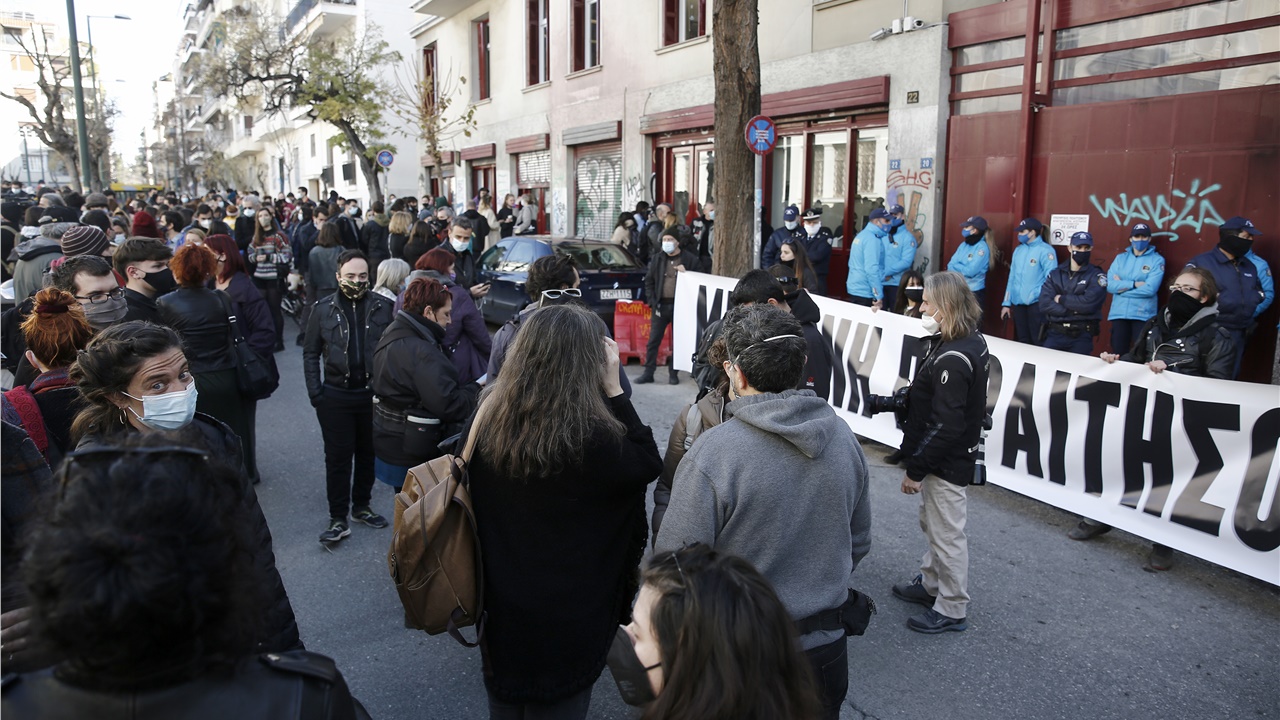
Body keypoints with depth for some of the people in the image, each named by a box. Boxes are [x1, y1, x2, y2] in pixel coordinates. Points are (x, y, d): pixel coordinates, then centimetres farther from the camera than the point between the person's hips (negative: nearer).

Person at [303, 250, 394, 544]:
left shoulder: (383, 306, -3)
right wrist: (315, 393, -3)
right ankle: (338, 519, 13)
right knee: (338, 457, 4)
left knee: (368, 453, 13)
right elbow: (310, 353, 3)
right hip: (336, 395, -1)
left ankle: (361, 506, 31)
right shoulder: (324, 308, -2)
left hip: (373, 394, 1)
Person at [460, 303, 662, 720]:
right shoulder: (592, 436, -28)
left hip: (499, 608, 5)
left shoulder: (487, 416, -11)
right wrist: (614, 390, -14)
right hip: (568, 617, -5)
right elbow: (649, 464, -11)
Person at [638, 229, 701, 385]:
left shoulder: (690, 259, -1)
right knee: (653, 340, 3)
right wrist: (652, 301, 0)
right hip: (661, 305, 2)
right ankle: (648, 372, 10)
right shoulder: (657, 259, 8)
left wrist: (686, 273, -17)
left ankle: (673, 373, 17)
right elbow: (649, 281, 10)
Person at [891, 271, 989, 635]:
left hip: (947, 463, -10)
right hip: (955, 455, 10)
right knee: (932, 523, 25)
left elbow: (945, 427, -27)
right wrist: (908, 399, 3)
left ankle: (952, 609, 20)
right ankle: (931, 584, 42)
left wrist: (915, 469, -21)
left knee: (946, 534, 5)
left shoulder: (952, 359, -28)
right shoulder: (973, 341, 3)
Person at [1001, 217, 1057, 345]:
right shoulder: (1018, 250, 12)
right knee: (1022, 341, 16)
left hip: (1036, 304, -6)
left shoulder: (1045, 250, -9)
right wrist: (1006, 303, 13)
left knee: (1038, 343, -1)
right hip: (1018, 304, 7)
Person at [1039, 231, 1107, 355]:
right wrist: (1074, 310, -14)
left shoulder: (1097, 275, -1)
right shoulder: (1055, 274, 8)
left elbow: (1088, 303, -17)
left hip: (1081, 337, -2)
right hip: (1054, 334, 2)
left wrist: (1061, 299, -6)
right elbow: (1044, 305, -6)